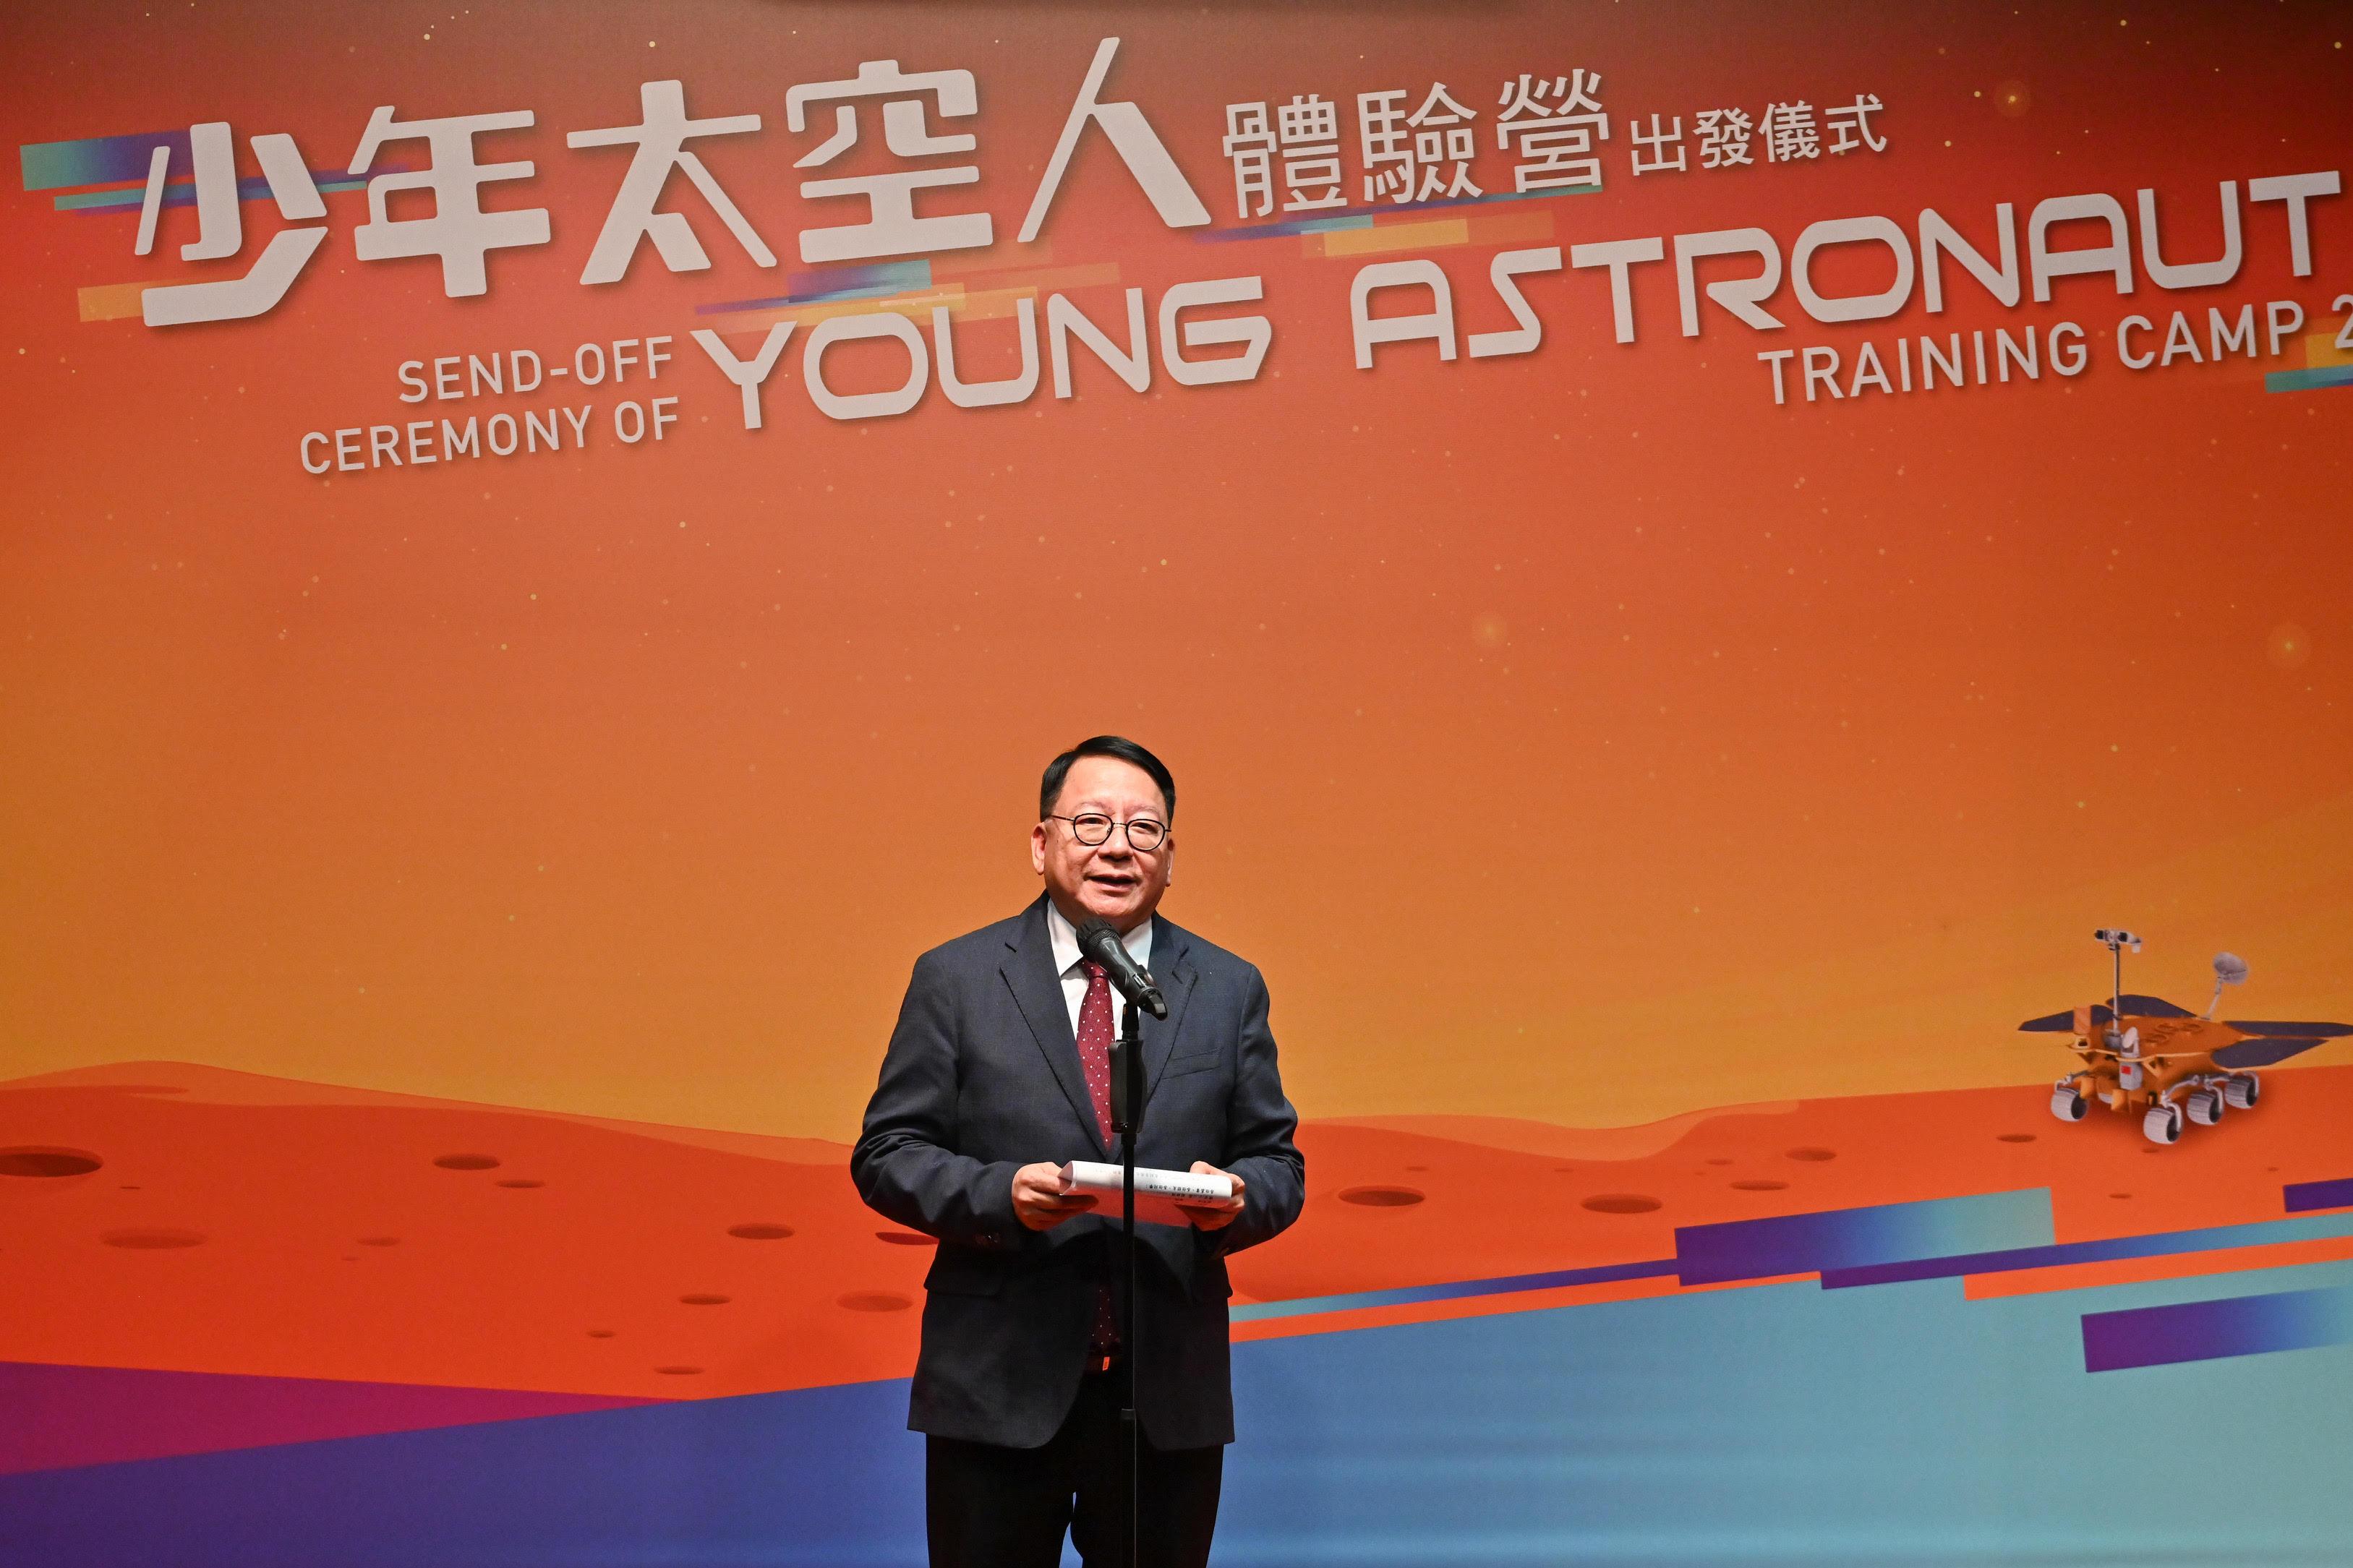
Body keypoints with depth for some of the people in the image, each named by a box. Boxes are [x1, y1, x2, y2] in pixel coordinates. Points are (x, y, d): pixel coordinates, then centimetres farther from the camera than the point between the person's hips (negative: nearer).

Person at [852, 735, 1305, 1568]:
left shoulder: (1229, 990, 7)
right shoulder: (954, 979, 1)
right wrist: (999, 1193, -18)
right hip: (997, 1389, -2)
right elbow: (887, 1154, 0)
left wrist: (1237, 1197, -15)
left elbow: (1278, 1162, 9)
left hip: (1170, 1396, 2)